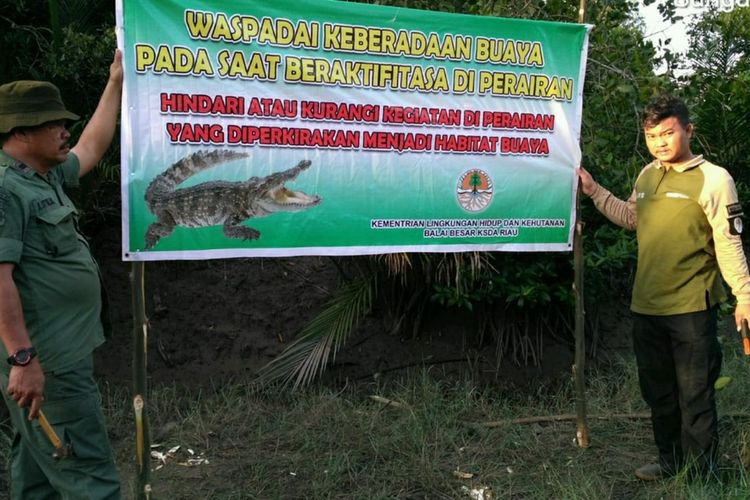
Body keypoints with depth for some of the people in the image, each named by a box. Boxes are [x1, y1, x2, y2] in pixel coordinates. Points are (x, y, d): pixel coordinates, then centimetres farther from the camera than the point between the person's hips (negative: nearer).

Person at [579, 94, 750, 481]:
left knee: (695, 398, 2)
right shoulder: (647, 175, 9)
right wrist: (593, 190, 19)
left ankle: (700, 477, 17)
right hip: (646, 306, 7)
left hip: (691, 308, -7)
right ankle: (671, 463, 35)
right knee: (658, 392, 18)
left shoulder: (713, 179, -11)